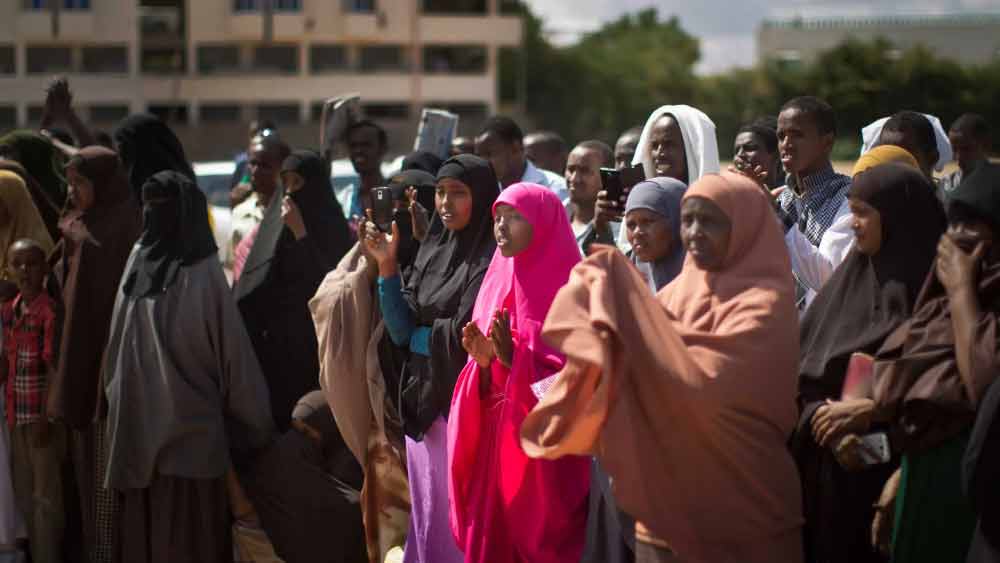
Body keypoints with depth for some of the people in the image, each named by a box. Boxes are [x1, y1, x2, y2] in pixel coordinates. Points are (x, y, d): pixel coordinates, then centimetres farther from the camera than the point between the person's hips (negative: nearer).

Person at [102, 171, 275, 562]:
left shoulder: (202, 272, -8)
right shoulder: (139, 261, 9)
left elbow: (232, 351, -6)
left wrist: (256, 428, -4)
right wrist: (115, 395, 12)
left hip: (188, 427, -5)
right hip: (140, 425, 5)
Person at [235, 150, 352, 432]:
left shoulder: (331, 226, -5)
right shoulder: (276, 223, 12)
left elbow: (327, 281, -17)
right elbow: (255, 285, 19)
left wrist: (300, 232, -18)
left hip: (311, 345, -6)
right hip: (273, 344, 6)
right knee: (276, 413, 1)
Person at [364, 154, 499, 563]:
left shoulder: (492, 258, -12)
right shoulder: (432, 252, 9)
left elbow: (465, 334, -18)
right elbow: (400, 332, 4)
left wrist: (420, 336, -1)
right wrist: (387, 265, -4)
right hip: (424, 404, 7)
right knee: (428, 516, 14)